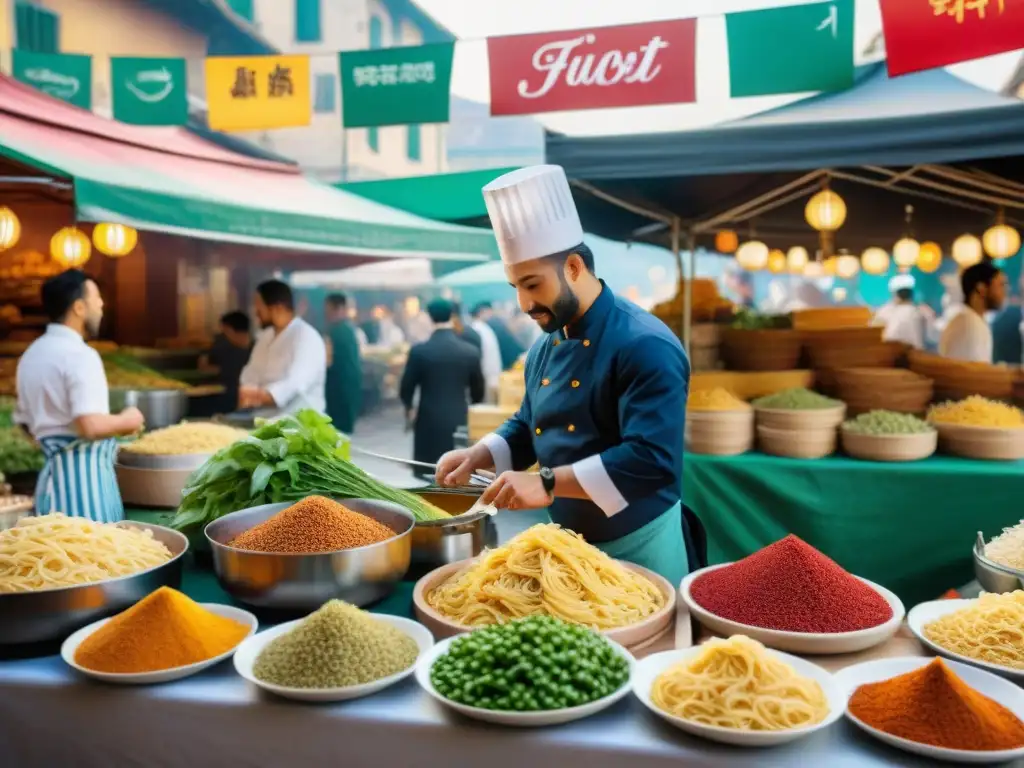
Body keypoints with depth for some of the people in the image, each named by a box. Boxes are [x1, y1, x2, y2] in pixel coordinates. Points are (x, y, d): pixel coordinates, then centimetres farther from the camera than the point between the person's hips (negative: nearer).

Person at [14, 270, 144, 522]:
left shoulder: (31, 354, 13)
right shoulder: (80, 355, -15)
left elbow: (26, 422, 20)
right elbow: (90, 426, -25)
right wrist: (126, 421, -8)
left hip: (52, 472, 9)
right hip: (83, 471, -9)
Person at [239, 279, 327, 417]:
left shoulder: (306, 338, -15)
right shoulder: (266, 336, 13)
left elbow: (294, 385, -26)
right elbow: (251, 374, 9)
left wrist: (258, 396, -37)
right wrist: (249, 395, -13)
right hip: (268, 421, 7)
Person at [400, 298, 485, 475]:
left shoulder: (419, 350, -8)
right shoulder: (471, 351, -2)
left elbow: (405, 389, -1)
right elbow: (478, 392, 7)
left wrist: (409, 409, 21)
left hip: (429, 423, -1)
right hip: (459, 422, 2)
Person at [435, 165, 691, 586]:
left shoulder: (646, 346, -23)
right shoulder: (545, 348, 3)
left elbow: (652, 462, -31)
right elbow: (527, 428, 16)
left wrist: (549, 483, -34)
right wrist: (478, 456, -3)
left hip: (638, 546, -7)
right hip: (564, 542, 8)